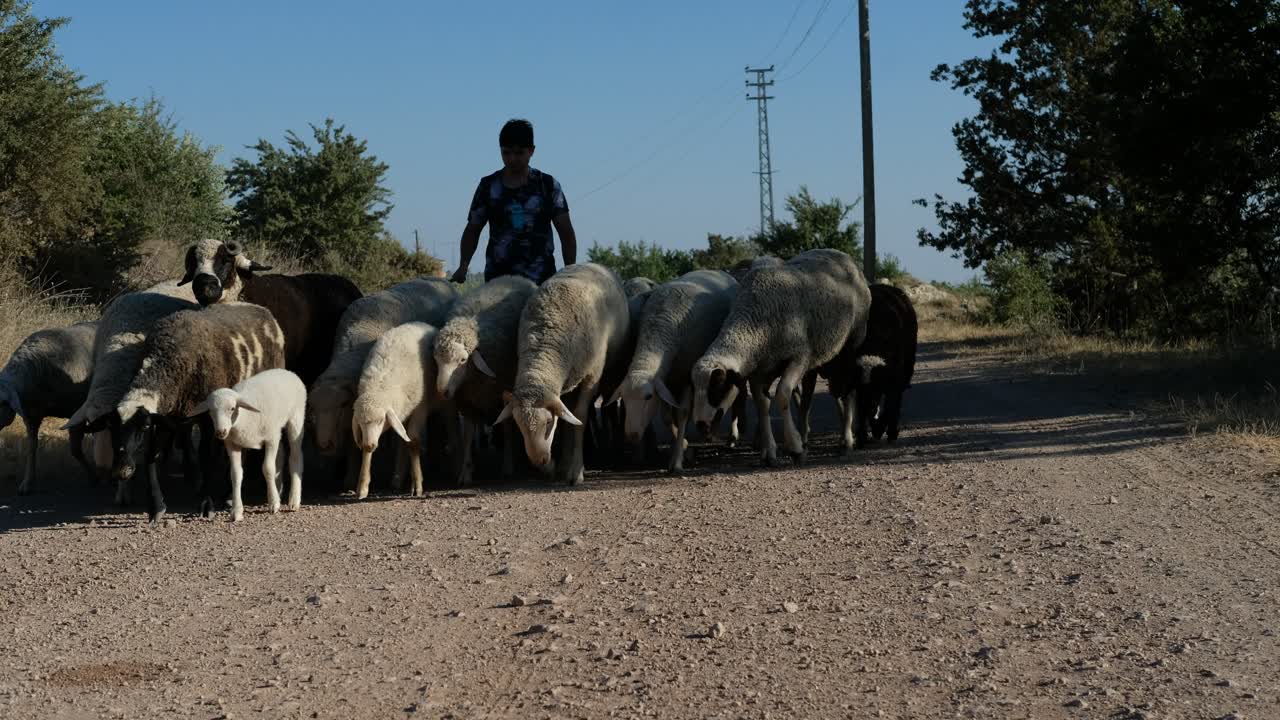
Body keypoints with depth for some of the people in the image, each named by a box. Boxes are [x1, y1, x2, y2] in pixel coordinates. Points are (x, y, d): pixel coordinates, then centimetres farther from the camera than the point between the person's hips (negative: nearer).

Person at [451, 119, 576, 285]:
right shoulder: (489, 187, 9)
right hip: (498, 276, 0)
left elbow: (566, 233, 8)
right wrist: (463, 266, 1)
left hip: (540, 278, 0)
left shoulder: (547, 185, 7)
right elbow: (473, 230, 15)